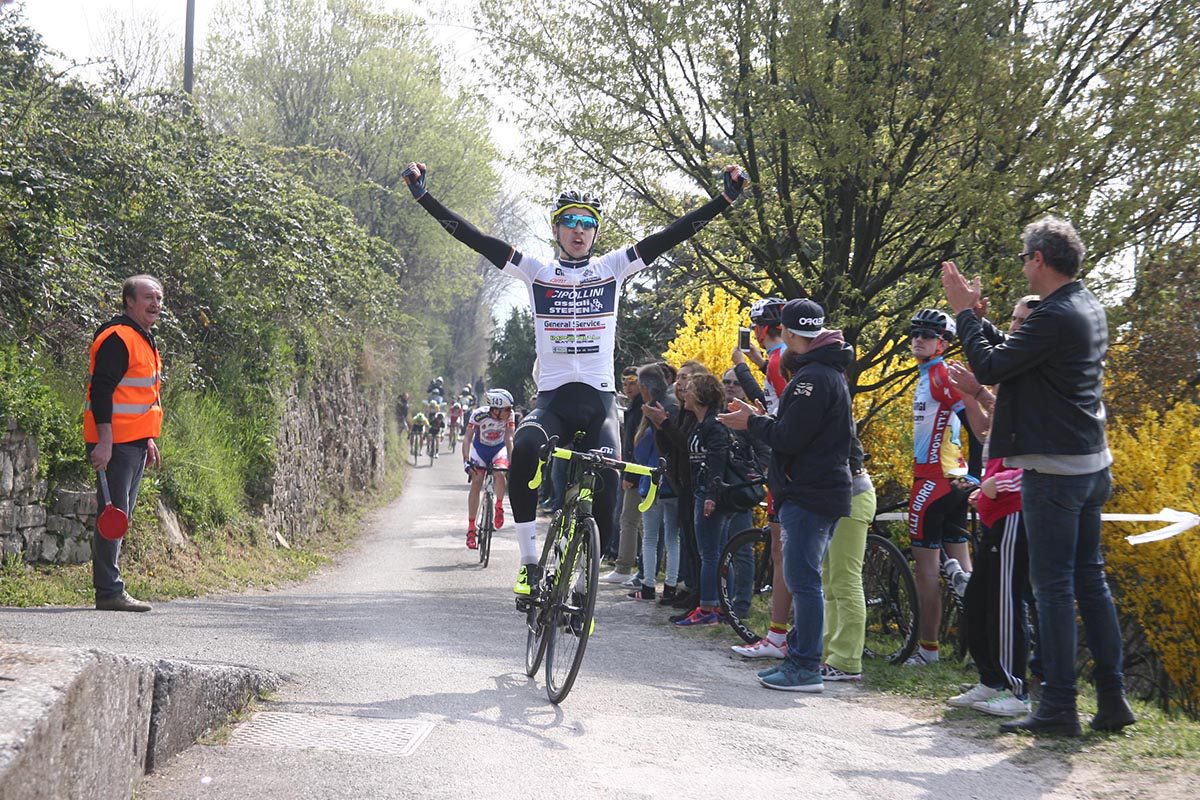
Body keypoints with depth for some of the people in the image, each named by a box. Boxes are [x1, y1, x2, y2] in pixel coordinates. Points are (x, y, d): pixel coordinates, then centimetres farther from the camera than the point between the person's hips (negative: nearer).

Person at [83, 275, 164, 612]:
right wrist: (104, 441, -25)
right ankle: (109, 592, -6)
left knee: (121, 517, 13)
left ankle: (111, 588, 19)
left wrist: (150, 440, 25)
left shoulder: (145, 340, 18)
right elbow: (101, 391, -20)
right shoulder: (118, 338, -14)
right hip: (114, 443, -10)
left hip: (135, 442, 10)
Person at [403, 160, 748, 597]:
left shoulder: (612, 267, 9)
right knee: (524, 450, -31)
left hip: (599, 400, 1)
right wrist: (424, 196, -5)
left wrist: (726, 198, -8)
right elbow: (476, 239, 2)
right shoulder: (537, 272, 9)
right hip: (552, 399, -1)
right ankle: (530, 563, -22)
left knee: (606, 486, -13)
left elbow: (670, 235, 1)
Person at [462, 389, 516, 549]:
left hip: (499, 449, 1)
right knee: (476, 483, -14)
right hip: (480, 448, -1)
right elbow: (467, 438, -29)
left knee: (500, 474, -29)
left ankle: (499, 506, 0)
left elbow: (509, 439, -28)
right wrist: (466, 461, -41)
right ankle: (471, 528, -8)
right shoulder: (478, 415, -31)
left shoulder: (509, 415, -25)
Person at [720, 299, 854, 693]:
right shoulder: (830, 372, 18)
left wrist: (752, 422, -6)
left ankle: (806, 668, -7)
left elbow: (789, 438, -21)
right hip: (820, 492, 11)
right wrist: (759, 416, 13)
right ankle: (800, 656, 21)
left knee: (803, 579, -8)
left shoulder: (813, 377, -17)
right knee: (803, 579, 15)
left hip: (809, 496, -11)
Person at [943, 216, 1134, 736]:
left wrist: (964, 311, -5)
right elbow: (1013, 359, 17)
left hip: (1054, 470, -9)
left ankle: (1059, 707, -1)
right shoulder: (1090, 309, 12)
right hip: (1092, 464, 9)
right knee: (1090, 578, 13)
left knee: (1053, 586, -4)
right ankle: (1112, 698, 15)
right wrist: (974, 314, 17)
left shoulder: (1054, 317, -18)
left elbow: (988, 367, -16)